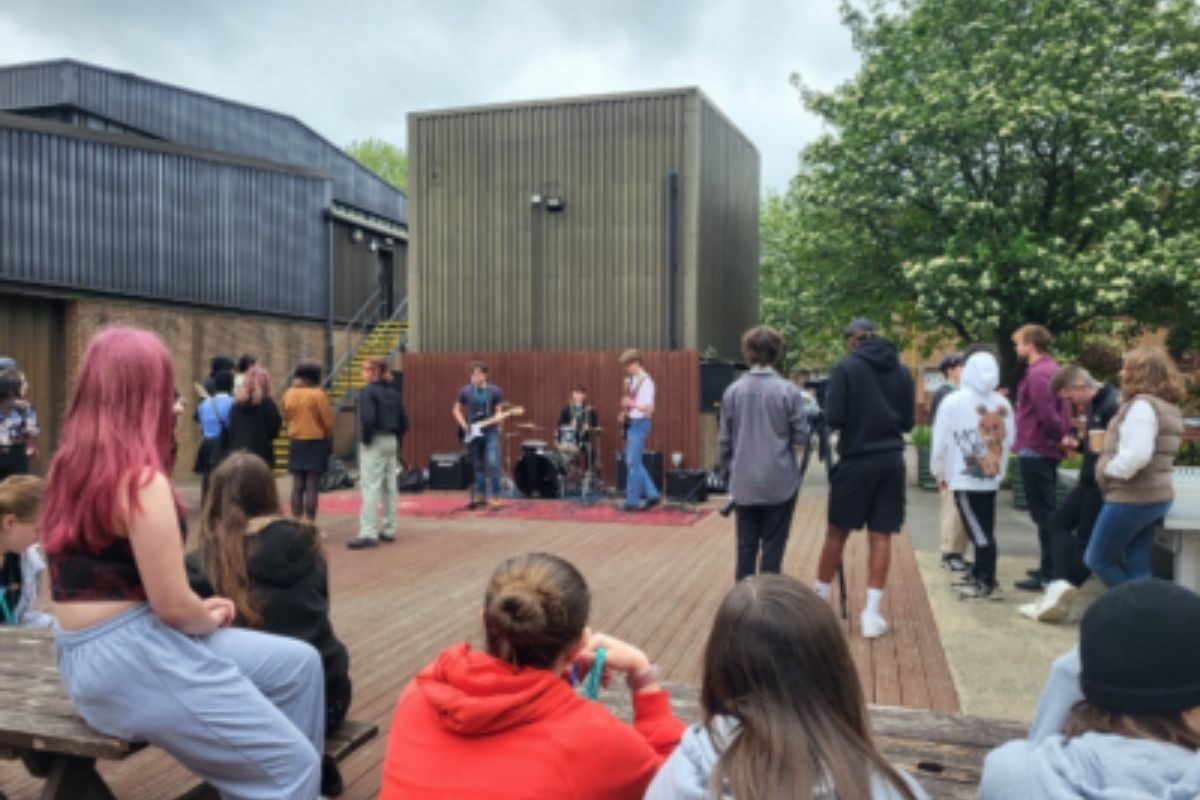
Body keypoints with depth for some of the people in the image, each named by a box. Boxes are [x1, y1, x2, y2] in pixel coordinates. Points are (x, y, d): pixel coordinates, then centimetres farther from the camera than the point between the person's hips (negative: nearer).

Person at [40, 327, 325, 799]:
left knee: (298, 663, 14)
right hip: (130, 659, -9)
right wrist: (212, 618, 3)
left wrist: (200, 611, 7)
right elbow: (171, 606, -19)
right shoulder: (141, 478, -20)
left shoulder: (70, 465, 7)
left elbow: (105, 579, 11)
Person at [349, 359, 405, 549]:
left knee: (371, 487, -8)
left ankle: (368, 533, -10)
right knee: (389, 487, 12)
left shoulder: (367, 391, -10)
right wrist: (395, 439, 15)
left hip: (375, 442, -8)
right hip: (392, 441, 8)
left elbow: (368, 418, -23)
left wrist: (365, 439, -12)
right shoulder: (393, 392, 14)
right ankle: (389, 530, 18)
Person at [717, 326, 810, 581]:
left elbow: (724, 440, 4)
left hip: (744, 483, 3)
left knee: (746, 546, 12)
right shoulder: (788, 390, -9)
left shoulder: (733, 391, 0)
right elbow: (801, 436, -6)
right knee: (772, 547, 6)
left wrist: (727, 470, 17)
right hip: (779, 483, -3)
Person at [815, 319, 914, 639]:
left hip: (856, 460, -3)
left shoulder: (846, 367, -6)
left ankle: (819, 599, 22)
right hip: (891, 460, 3)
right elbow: (907, 421, 10)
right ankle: (871, 614, 6)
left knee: (836, 532, 10)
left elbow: (834, 418, -12)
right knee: (881, 535, 5)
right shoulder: (901, 371, 7)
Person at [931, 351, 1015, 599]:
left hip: (964, 478, -4)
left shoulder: (953, 401, -9)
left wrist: (939, 472, 8)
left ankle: (987, 582, 2)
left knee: (979, 531, -1)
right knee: (985, 530, 12)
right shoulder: (1003, 405, 2)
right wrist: (998, 468, 17)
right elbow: (1008, 440, 3)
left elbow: (941, 440, -5)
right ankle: (979, 575, 23)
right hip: (992, 477, 5)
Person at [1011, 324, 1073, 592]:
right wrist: (1062, 436, 10)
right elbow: (1054, 411, 17)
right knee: (1048, 512, 16)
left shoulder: (1037, 374, -17)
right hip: (1045, 451, 10)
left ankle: (1049, 573, 3)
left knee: (1043, 514, -3)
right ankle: (1050, 567, 26)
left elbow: (1046, 414, -23)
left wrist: (1060, 437, -9)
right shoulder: (1051, 369, 13)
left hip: (1034, 452, -10)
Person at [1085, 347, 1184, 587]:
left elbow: (1136, 455, -28)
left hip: (1132, 498, -9)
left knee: (1098, 559, 3)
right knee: (1137, 567, 13)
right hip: (1157, 496, 9)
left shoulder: (1141, 405, -17)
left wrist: (1111, 472, -12)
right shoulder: (1168, 408, 14)